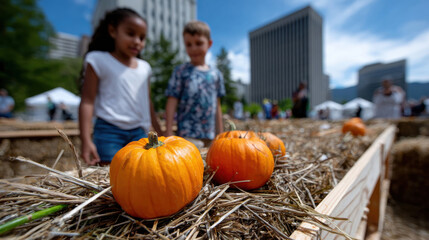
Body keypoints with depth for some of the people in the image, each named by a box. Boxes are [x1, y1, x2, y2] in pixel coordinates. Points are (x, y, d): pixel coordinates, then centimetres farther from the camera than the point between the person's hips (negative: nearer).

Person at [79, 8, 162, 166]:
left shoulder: (144, 67, 14)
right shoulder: (98, 60, 1)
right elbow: (87, 102, -4)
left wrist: (160, 133, 19)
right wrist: (86, 139, -12)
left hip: (139, 132, 4)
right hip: (109, 130, -4)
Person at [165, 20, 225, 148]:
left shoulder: (216, 74, 10)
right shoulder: (181, 71, 0)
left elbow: (217, 106, 13)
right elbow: (172, 101, -3)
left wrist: (220, 135, 13)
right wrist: (168, 132, -7)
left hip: (210, 136, 4)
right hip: (188, 135, -4)